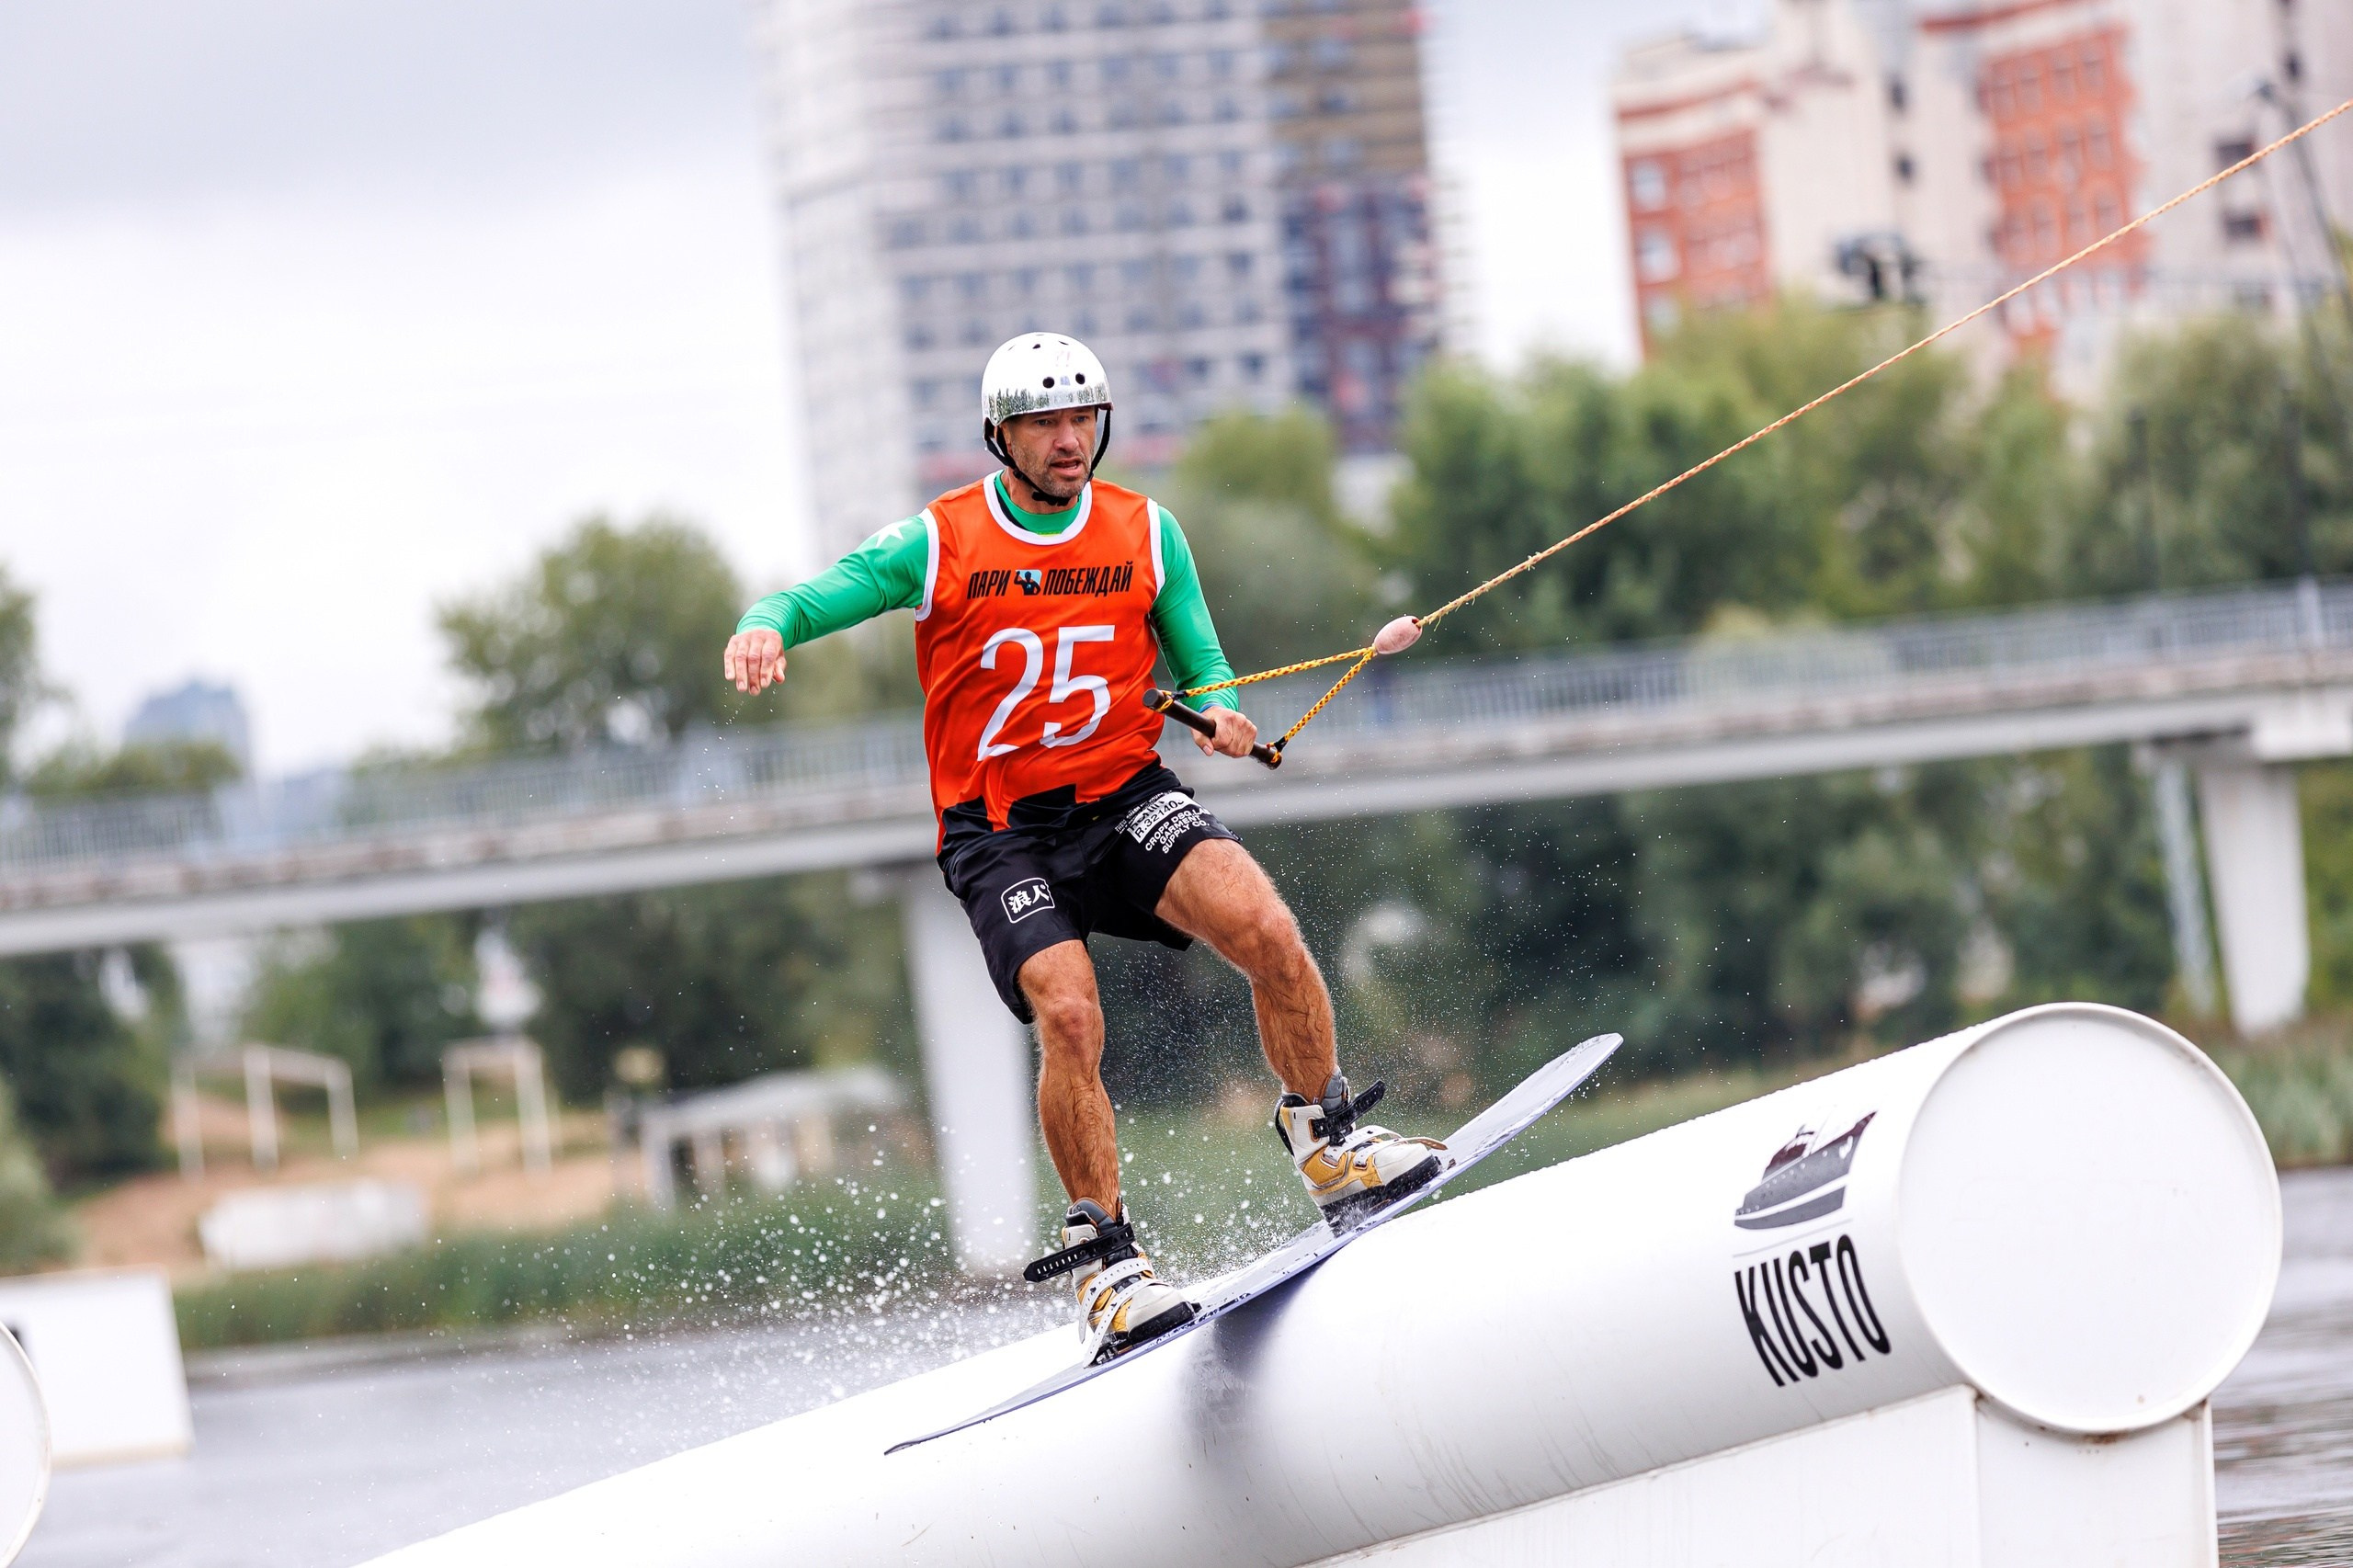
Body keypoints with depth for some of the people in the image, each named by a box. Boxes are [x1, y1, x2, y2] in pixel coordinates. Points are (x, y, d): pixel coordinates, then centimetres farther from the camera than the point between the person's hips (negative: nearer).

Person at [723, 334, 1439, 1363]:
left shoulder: (1147, 534, 5)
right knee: (1068, 1017, -25)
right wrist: (765, 626, -31)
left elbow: (1199, 665, 15)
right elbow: (815, 598, -7)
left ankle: (1329, 1144, -2)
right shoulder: (936, 543, -3)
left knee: (1267, 931, -24)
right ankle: (1106, 1263, -12)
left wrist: (1219, 712, -8)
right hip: (1001, 832, -2)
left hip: (1125, 795, 2)